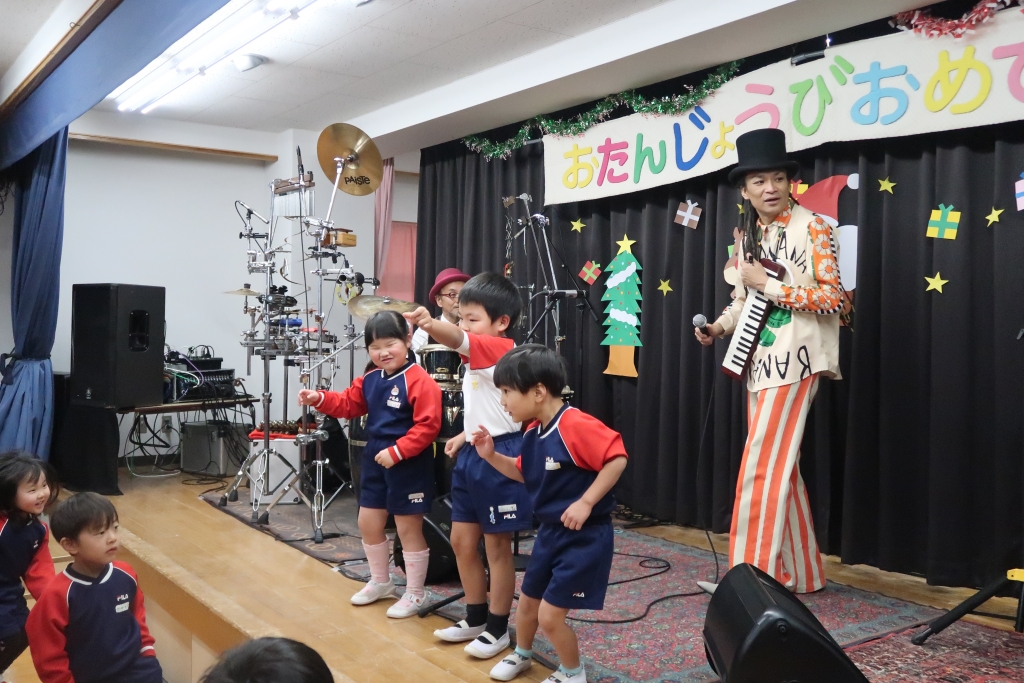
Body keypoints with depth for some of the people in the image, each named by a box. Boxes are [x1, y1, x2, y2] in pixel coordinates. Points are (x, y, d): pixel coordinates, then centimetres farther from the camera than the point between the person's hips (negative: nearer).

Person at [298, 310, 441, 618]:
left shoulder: (420, 381, -20)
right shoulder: (370, 380, 6)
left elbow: (428, 425, -24)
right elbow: (348, 404, 13)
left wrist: (396, 452, -26)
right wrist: (319, 399, -5)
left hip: (409, 466, -8)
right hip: (375, 460, 8)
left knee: (409, 529, 3)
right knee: (368, 523, 16)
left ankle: (415, 593, 18)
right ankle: (380, 582, 37)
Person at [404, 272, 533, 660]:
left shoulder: (501, 349, -15)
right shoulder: (479, 356, 13)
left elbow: (457, 339, -38)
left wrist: (429, 324, -54)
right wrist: (464, 436, 11)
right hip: (472, 455, 10)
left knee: (496, 547, 3)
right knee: (462, 541, 15)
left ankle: (498, 629, 18)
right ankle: (475, 619, 30)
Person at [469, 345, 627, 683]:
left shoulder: (576, 426, -25)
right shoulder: (533, 431, 3)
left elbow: (617, 459, -27)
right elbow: (524, 473, 17)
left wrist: (585, 502, -28)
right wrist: (491, 456, 2)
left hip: (585, 536, -9)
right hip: (550, 532, 9)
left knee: (550, 614, -5)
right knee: (527, 601, 21)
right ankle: (521, 654, 48)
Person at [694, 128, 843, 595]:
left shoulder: (812, 227, -7)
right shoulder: (748, 235, 13)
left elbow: (832, 297, -14)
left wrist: (768, 285, -17)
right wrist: (720, 326, 0)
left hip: (794, 359, -7)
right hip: (758, 360, 7)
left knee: (762, 467, -9)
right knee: (780, 469, 11)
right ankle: (801, 573, 22)